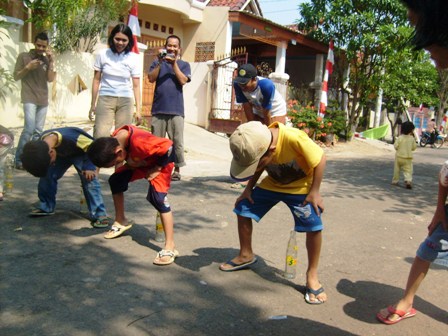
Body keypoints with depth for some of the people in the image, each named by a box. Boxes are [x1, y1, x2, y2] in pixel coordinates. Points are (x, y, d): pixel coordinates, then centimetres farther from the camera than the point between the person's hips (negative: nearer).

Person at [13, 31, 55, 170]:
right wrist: (28, 67, -12)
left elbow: (51, 79, 3)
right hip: (29, 99, -4)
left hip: (43, 100, 4)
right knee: (29, 129, -17)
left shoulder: (47, 59, 12)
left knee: (38, 131, 3)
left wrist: (51, 62, -5)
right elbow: (16, 76, 3)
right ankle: (19, 159, -7)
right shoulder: (23, 56, 4)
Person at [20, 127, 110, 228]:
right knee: (47, 175, -4)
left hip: (81, 154, -5)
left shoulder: (71, 138, -44)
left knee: (89, 180, -20)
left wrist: (90, 168, -33)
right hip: (62, 154, 5)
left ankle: (100, 215, -17)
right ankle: (46, 207, 16)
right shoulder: (42, 143, -26)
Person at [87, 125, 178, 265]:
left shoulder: (140, 142, -42)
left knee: (158, 197, -23)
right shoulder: (113, 142, -19)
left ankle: (170, 247, -21)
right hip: (141, 161, 8)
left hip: (161, 160, -8)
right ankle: (121, 221, 24)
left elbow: (169, 147, -30)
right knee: (115, 180, 4)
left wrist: (157, 169, -23)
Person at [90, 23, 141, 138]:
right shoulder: (103, 55, 1)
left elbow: (136, 85, 3)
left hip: (125, 101, 1)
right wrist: (93, 104, 9)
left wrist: (138, 109, -1)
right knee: (100, 136, -11)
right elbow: (96, 80, 8)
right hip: (105, 99, 0)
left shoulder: (133, 58, 1)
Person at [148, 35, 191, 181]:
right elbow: (151, 78, -1)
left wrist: (174, 64, -11)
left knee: (177, 142, -2)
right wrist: (160, 62, -9)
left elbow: (183, 81, -6)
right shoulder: (157, 63, 13)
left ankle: (177, 169, 4)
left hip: (176, 110, -1)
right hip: (158, 109, 1)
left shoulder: (184, 65, 10)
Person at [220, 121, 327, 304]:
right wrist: (249, 189, -7)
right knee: (242, 209, 1)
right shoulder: (257, 143, -23)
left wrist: (314, 192, -21)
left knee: (314, 226, -20)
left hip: (301, 187, -5)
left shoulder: (295, 139, -40)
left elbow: (320, 159, -24)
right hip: (272, 184, 5)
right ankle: (246, 255, 23)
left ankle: (312, 275, 1)